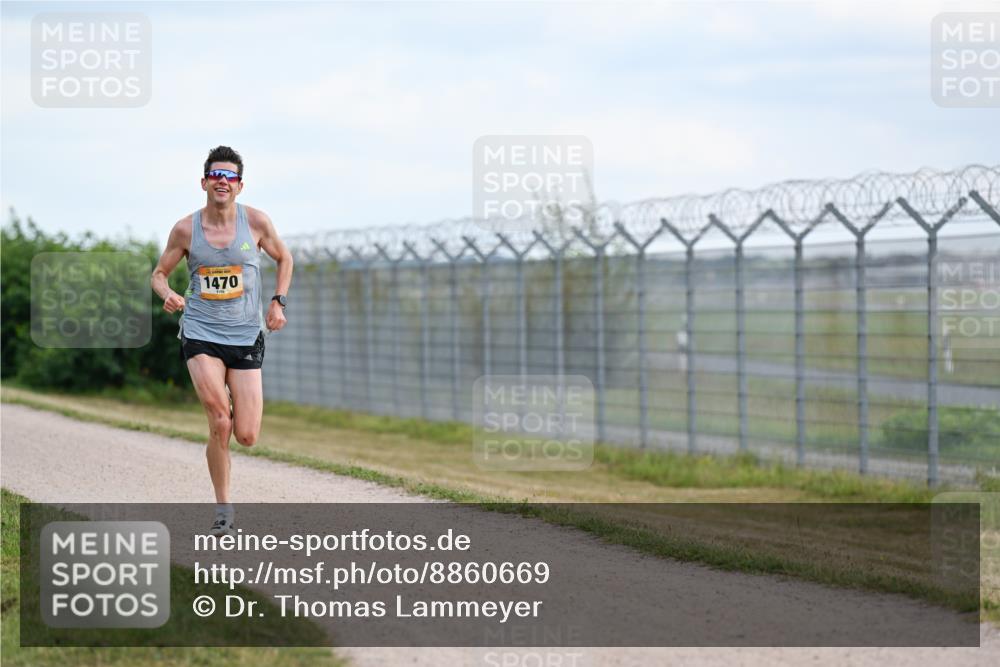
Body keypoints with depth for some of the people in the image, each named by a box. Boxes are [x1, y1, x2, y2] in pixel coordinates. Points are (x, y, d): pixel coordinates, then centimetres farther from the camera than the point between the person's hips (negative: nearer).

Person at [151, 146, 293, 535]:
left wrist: (278, 301, 2)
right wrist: (167, 294, -13)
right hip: (200, 334, -1)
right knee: (219, 422, -19)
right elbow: (158, 273, 9)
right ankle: (223, 509, -3)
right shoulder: (186, 229, -3)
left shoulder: (256, 222, -2)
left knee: (246, 437, -4)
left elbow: (284, 259, 16)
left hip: (246, 336, 1)